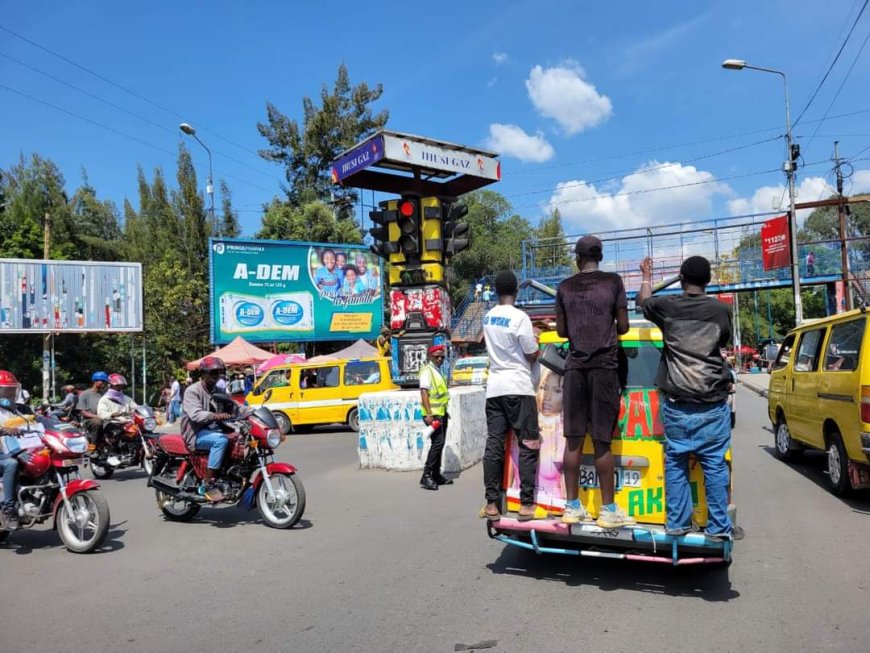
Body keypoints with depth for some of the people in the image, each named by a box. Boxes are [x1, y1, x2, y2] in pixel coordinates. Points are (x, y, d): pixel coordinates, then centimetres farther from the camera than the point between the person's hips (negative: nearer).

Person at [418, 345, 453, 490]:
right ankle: (426, 476, -15)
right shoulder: (427, 371, -10)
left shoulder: (438, 371, 17)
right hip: (433, 414, -9)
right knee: (437, 443, -16)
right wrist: (429, 414, -27)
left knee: (439, 444, 12)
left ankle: (436, 475, 20)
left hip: (441, 413, 9)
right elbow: (424, 392, -19)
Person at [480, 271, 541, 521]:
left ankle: (491, 504, 6)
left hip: (494, 388, 6)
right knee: (528, 445, 1)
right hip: (518, 388, -6)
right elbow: (532, 355, -7)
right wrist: (535, 340, 13)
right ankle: (527, 505, -1)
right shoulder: (519, 317, -11)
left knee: (494, 445, 5)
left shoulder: (488, 317, 9)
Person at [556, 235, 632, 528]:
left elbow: (561, 331, 11)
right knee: (602, 441, -1)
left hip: (574, 367, 2)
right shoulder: (613, 282, 0)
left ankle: (572, 506, 10)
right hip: (604, 366, -2)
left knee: (573, 439, 5)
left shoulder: (565, 287, 7)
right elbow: (623, 326, 1)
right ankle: (608, 509, 5)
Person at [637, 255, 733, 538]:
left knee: (675, 462, 10)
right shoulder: (721, 310, -2)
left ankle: (677, 523, 14)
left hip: (676, 403, 0)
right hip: (713, 403, 0)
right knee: (715, 464, 6)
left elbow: (643, 300, 21)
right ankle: (718, 526, 10)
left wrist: (646, 275, 39)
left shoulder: (666, 306, -2)